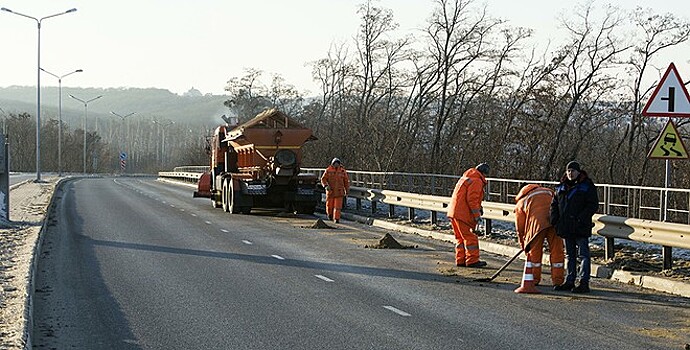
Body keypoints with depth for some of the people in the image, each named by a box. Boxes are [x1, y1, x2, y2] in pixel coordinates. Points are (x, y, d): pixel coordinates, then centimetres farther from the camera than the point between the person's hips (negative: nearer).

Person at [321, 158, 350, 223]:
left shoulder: (342, 171, 2)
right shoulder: (328, 170, -1)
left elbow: (346, 181, 9)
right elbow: (323, 179, -2)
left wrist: (347, 191, 8)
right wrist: (326, 185, -20)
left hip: (339, 192, 0)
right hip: (330, 191, 0)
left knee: (338, 206, -8)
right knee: (329, 205, 9)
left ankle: (336, 218, -2)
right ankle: (329, 214, 38)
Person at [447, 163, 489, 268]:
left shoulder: (465, 178, 22)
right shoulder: (476, 181, -10)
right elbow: (472, 199, -18)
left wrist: (478, 207, 19)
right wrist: (477, 216, -14)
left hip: (453, 212, 10)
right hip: (463, 214, -10)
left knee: (461, 238, 15)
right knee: (470, 237, -3)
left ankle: (460, 260, 18)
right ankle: (472, 260, -1)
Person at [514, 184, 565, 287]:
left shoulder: (520, 203, 25)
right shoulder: (548, 192, 32)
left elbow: (520, 228, 25)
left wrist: (523, 245, 34)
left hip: (537, 223, -1)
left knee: (534, 252, 15)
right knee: (557, 251, 10)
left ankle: (534, 279, 27)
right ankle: (557, 281, 13)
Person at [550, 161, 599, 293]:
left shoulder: (587, 186, -5)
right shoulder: (561, 187, 12)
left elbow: (593, 205, -9)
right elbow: (554, 204, 18)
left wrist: (581, 219, -17)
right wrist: (554, 220, 5)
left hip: (581, 227, -6)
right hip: (566, 227, 6)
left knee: (583, 254, -5)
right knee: (570, 255, 13)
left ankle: (584, 283, -4)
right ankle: (569, 281, 19)